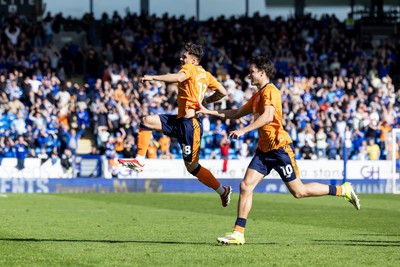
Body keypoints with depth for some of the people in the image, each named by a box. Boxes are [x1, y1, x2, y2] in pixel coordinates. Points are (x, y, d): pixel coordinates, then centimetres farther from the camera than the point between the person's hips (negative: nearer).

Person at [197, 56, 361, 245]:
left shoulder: (270, 91, -12)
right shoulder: (257, 95, 18)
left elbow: (267, 116, -27)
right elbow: (237, 113, 27)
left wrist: (243, 130, -32)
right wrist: (208, 112, 23)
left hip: (279, 147, -9)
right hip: (264, 149, 9)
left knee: (298, 191, -3)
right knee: (245, 186, -4)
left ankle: (343, 190, 12)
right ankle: (238, 233, -5)